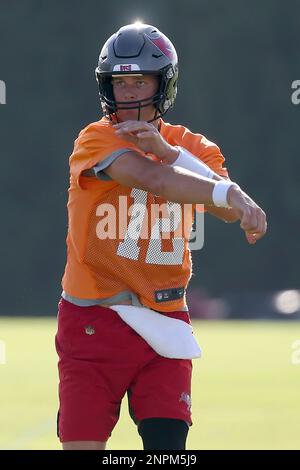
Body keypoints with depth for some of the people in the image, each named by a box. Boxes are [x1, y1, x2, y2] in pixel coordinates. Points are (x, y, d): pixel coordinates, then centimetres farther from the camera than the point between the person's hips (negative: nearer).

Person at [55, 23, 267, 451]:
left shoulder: (190, 146, 9)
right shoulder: (96, 141, -6)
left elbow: (228, 210, -11)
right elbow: (154, 181, -26)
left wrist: (167, 151, -23)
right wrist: (230, 194, -41)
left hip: (164, 326, 3)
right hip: (93, 322, -3)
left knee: (168, 444, -7)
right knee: (81, 446, -6)